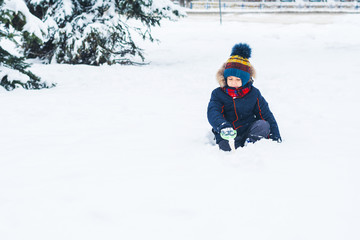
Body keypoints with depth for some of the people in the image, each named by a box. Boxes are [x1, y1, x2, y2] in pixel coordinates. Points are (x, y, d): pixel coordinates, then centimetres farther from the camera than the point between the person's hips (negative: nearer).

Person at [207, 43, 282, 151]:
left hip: (248, 131, 2)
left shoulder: (253, 93, 6)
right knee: (225, 146, -35)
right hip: (227, 135, -2)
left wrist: (275, 137, -1)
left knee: (263, 125, -27)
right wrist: (222, 126, -39)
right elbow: (213, 113, -16)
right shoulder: (218, 94, 2)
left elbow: (266, 115, 9)